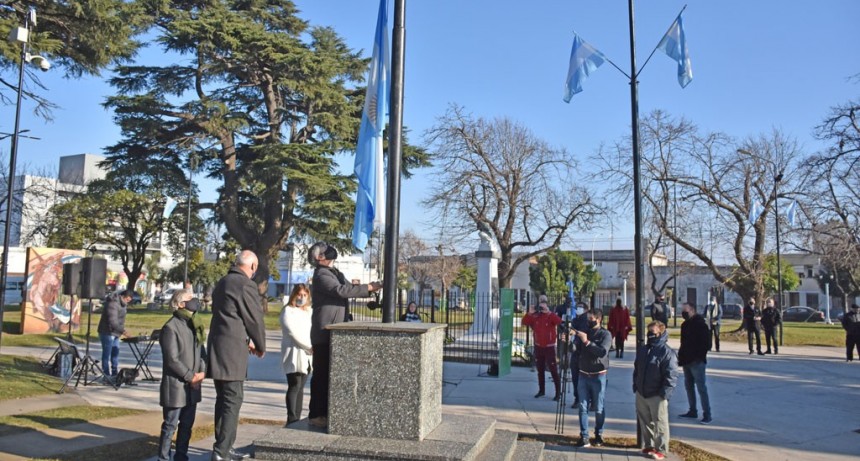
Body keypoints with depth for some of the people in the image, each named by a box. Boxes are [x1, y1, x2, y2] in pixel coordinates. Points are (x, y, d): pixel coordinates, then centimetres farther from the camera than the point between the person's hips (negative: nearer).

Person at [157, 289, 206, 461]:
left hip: (192, 386, 7)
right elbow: (172, 359, -17)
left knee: (187, 424, 14)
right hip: (175, 385, -7)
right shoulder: (171, 327, -13)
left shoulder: (195, 325, 13)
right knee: (170, 425, 1)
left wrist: (202, 372, -4)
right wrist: (191, 376, -14)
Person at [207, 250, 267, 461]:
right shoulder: (245, 285, -13)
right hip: (232, 349, -9)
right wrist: (260, 346, 7)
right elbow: (255, 318, -8)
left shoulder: (222, 283, 15)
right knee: (233, 400, -5)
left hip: (218, 347, 9)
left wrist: (246, 341, 22)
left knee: (223, 399, 15)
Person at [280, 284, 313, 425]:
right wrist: (310, 347, -15)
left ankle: (297, 418, 10)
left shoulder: (309, 312, 18)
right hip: (293, 354, -6)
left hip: (306, 355, 6)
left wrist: (312, 349, -3)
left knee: (301, 387, 7)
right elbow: (293, 333, -13)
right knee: (294, 386, -13)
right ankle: (291, 420, -13)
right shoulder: (288, 311, -4)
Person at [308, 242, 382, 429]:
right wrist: (369, 287, -22)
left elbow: (348, 288, 15)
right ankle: (316, 415, 3)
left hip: (335, 333, 9)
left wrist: (373, 287, 0)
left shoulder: (335, 273, 19)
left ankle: (325, 413, 21)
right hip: (324, 334, -9)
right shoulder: (321, 275, -12)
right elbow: (341, 290, -25)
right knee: (321, 374, -4)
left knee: (330, 374, 13)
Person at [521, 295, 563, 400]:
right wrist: (529, 313, -19)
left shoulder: (551, 315, -10)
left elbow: (559, 321, -29)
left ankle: (558, 392, 0)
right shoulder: (535, 316, 1)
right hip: (538, 347, 5)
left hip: (549, 347, -5)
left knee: (553, 370, -5)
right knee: (540, 370, 15)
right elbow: (524, 322, -5)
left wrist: (548, 312, -35)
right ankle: (541, 390, 26)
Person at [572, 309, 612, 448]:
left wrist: (587, 342, -25)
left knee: (598, 408, 6)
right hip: (583, 375, 4)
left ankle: (598, 435, 22)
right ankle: (584, 437, 5)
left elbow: (603, 352, -21)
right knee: (583, 407, 2)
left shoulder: (605, 334, -6)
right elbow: (575, 348, 1)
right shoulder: (583, 332, 8)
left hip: (598, 376, -4)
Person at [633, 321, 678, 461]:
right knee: (645, 422, 16)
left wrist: (664, 393, -21)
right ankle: (648, 446, 29)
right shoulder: (642, 350, 10)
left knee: (659, 423, 3)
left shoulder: (667, 352, -14)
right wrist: (635, 386, 14)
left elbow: (671, 375, -17)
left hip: (657, 396, -7)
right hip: (641, 394, 7)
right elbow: (636, 369, 20)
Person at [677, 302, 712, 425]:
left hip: (697, 361, -9)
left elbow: (706, 343, -16)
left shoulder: (700, 324, -13)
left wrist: (700, 356, -18)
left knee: (701, 388, -6)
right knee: (689, 386, 14)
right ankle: (692, 411, 24)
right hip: (686, 361, 9)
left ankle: (707, 414, -2)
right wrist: (681, 356, 11)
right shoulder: (685, 324, 13)